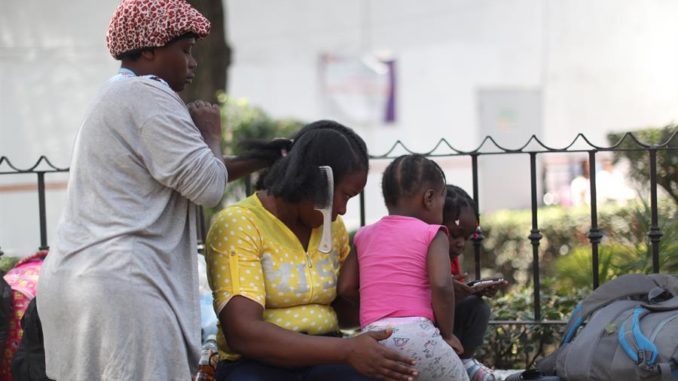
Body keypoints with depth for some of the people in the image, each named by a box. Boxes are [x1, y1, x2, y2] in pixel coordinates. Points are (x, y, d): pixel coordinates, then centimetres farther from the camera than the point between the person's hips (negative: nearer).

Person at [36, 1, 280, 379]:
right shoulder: (147, 96, -11)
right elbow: (208, 186, -15)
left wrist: (256, 161, 22)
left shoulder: (116, 96, 22)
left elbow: (185, 175, 27)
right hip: (119, 285, -11)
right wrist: (211, 133, 3)